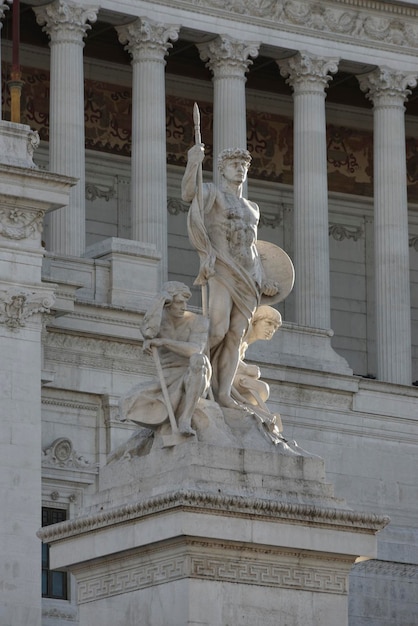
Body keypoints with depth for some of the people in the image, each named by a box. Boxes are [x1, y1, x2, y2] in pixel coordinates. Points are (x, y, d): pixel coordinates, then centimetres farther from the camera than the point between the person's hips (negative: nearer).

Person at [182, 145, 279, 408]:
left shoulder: (252, 208, 25)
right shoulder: (213, 192, 6)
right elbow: (189, 194, -16)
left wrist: (263, 282, 20)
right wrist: (194, 163, -24)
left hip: (247, 277, 6)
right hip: (221, 269, -6)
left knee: (236, 335, -4)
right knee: (219, 329, -20)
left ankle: (224, 392, -8)